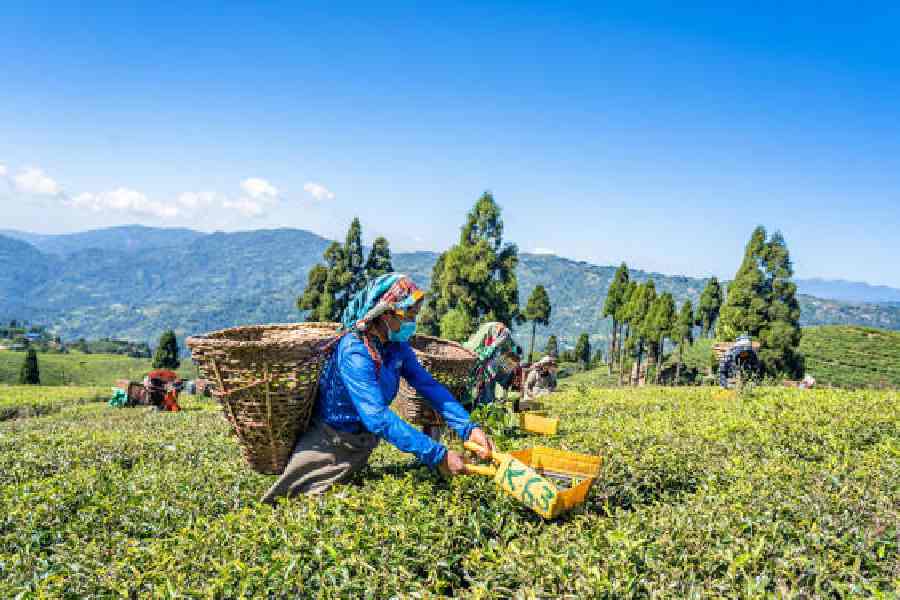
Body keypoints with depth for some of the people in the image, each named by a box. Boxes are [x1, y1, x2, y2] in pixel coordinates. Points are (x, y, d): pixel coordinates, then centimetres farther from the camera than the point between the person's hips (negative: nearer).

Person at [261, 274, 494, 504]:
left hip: (364, 441, 7)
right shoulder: (354, 352, -32)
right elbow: (378, 417, -40)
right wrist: (437, 455, -43)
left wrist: (468, 428, -24)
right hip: (332, 441, -7)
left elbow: (429, 386, -11)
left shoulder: (397, 346, -8)